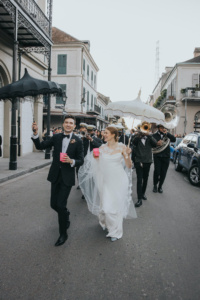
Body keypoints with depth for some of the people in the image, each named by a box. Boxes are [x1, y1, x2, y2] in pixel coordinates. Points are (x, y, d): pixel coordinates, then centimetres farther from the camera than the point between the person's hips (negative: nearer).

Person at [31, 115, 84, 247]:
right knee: (54, 204, 11)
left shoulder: (78, 141, -5)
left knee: (60, 205, -7)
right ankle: (66, 215, 44)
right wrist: (36, 134, -16)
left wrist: (71, 161, -24)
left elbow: (81, 160, -3)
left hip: (67, 177, -4)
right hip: (55, 175, 4)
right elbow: (40, 146, -1)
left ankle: (63, 234, 13)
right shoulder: (56, 137, 4)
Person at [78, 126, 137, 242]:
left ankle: (115, 231, 23)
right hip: (106, 181, 3)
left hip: (118, 181, -3)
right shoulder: (102, 147, 2)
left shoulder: (121, 147, -7)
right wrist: (95, 157, -9)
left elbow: (129, 166, -5)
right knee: (105, 205, 11)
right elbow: (98, 164, 8)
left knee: (115, 205, 3)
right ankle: (106, 223, 42)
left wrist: (128, 155, -22)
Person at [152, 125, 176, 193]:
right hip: (157, 156, -2)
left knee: (163, 172, 3)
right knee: (157, 171, -11)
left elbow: (174, 140, -6)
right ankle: (155, 185, 11)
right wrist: (157, 143, -25)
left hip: (166, 156, 2)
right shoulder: (155, 135, 5)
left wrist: (167, 133, -15)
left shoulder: (167, 135, 10)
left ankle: (160, 186, 19)